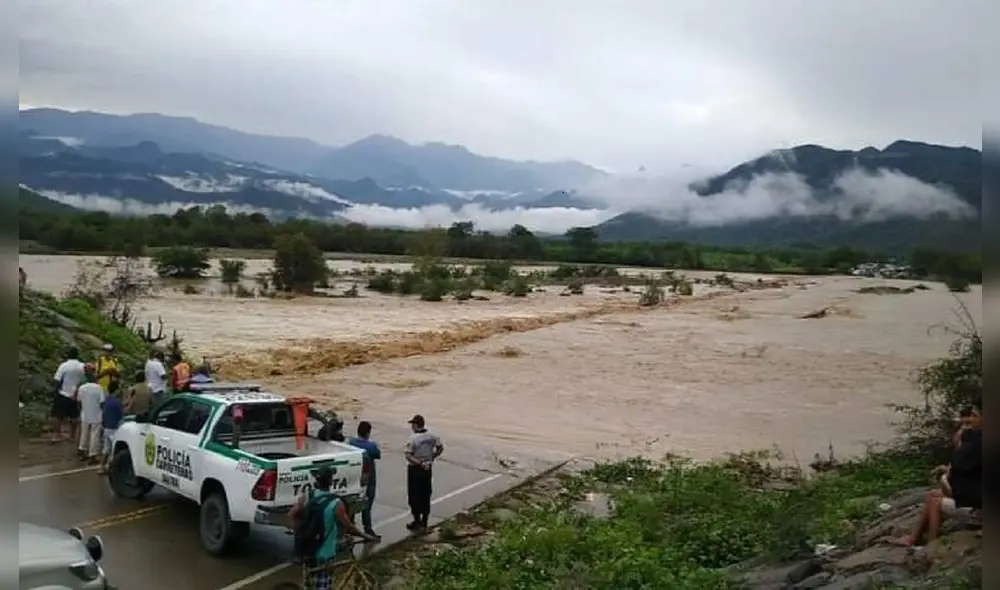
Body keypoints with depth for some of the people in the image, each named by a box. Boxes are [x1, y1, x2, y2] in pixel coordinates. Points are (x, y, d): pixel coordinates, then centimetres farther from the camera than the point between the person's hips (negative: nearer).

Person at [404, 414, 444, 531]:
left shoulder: (413, 438, -19)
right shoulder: (431, 437, -2)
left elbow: (408, 456, -23)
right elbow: (440, 448, 6)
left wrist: (419, 463, -17)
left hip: (415, 469, -6)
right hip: (427, 469, 6)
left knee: (414, 496, 6)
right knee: (426, 495, 14)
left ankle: (417, 522, 11)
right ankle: (424, 521, 22)